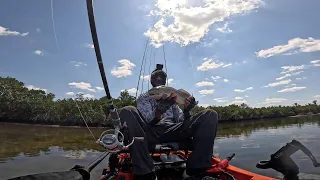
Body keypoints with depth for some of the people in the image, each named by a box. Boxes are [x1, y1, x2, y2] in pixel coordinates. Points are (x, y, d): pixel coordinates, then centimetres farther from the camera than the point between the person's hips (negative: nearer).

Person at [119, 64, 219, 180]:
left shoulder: (172, 97, 27)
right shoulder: (143, 98, 17)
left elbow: (181, 121, 13)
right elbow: (148, 121, -4)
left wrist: (186, 111, -10)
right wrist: (160, 108, -24)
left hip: (172, 131, 3)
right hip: (151, 133, -2)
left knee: (210, 114, -13)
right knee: (127, 112, -31)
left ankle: (196, 168, -24)